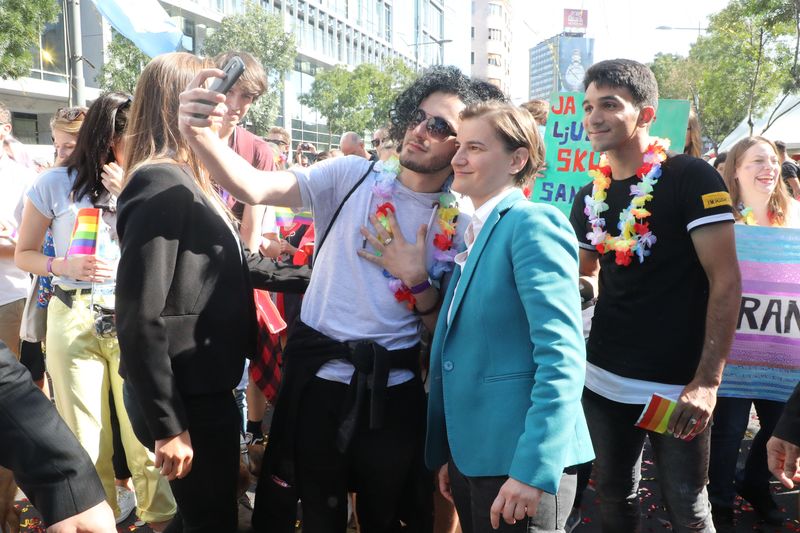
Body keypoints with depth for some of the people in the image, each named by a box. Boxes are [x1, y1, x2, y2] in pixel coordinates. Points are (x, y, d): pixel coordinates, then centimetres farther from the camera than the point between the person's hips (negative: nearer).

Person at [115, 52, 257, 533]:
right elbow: (140, 318, -24)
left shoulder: (187, 179, 11)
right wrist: (168, 425, -22)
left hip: (204, 387, 9)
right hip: (188, 397, -9)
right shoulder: (162, 181, -19)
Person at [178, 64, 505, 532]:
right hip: (316, 376, 0)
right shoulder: (352, 176, -4)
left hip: (393, 390, 1)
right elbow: (255, 188, -17)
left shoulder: (462, 226, -2)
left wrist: (416, 279, -16)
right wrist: (199, 133, -34)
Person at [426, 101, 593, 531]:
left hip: (518, 458, -8)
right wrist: (445, 453, 13)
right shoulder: (473, 236, 12)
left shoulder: (534, 223, -12)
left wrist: (533, 468, -22)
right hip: (471, 453, 8)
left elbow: (561, 354, -19)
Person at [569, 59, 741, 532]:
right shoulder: (589, 196, 7)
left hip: (677, 387, -5)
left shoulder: (690, 177, -10)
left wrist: (708, 380, -19)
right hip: (603, 381, 5)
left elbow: (726, 280, -13)